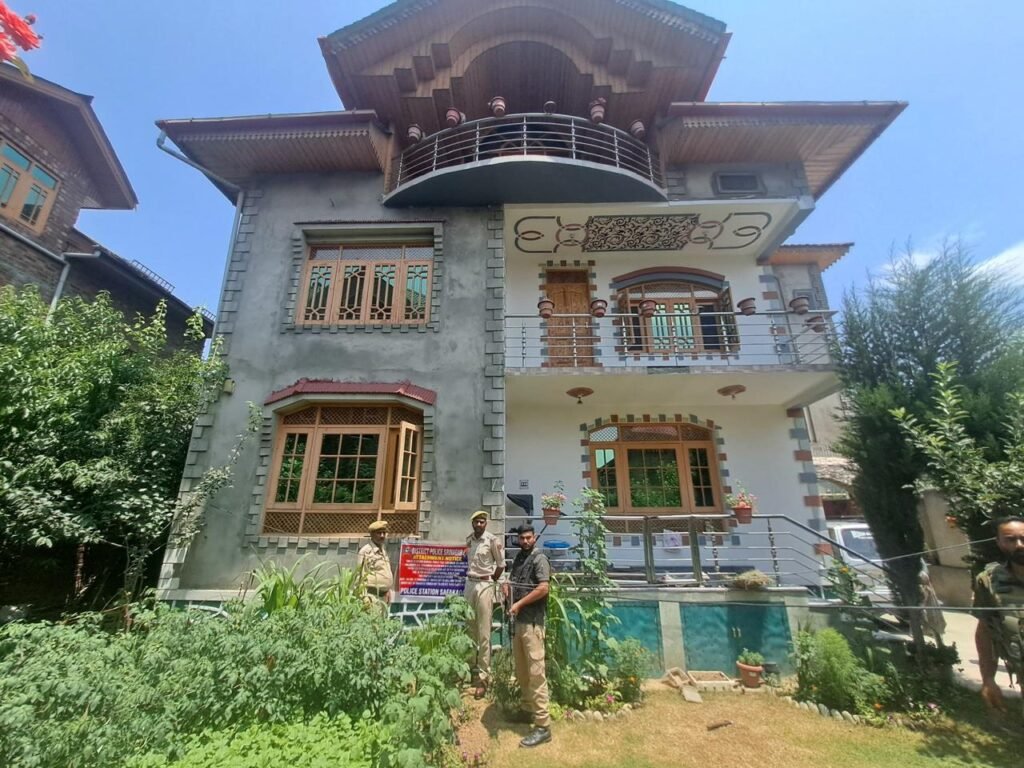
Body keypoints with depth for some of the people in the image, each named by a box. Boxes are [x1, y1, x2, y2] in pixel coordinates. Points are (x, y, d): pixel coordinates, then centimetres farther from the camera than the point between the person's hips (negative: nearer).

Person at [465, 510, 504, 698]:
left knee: (484, 634, -1)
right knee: (470, 630, 14)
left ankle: (483, 677, 7)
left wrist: (490, 581, 2)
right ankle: (471, 666, 30)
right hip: (469, 584, 5)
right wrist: (471, 577, 12)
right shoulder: (468, 540, 5)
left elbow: (501, 564, -4)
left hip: (485, 585, -5)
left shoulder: (493, 540, -12)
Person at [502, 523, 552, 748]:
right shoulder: (518, 558, 13)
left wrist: (519, 604, -17)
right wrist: (507, 586, 3)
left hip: (532, 622, -8)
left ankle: (543, 725, 2)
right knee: (521, 671, 18)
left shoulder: (539, 559, -10)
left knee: (536, 672, -5)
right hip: (517, 620, 8)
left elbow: (543, 589, -21)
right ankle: (528, 710, 32)